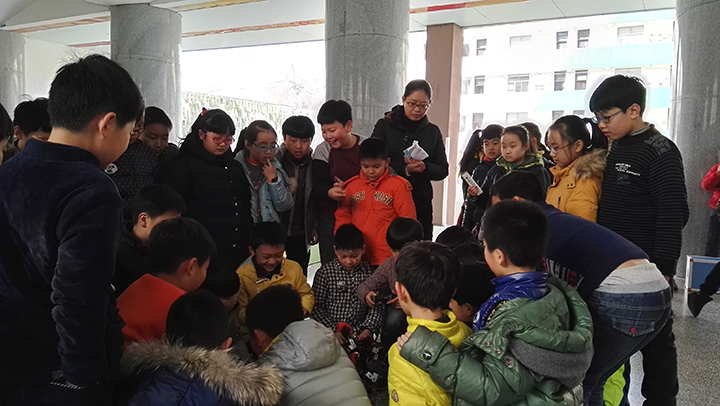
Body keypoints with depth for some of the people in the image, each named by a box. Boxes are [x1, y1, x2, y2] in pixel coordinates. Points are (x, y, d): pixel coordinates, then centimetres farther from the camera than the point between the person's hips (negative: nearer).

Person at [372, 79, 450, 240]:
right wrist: (404, 169, -19)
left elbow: (443, 170, 7)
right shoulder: (384, 125, 1)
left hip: (421, 203, 2)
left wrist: (425, 168, -15)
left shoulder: (433, 131, 9)